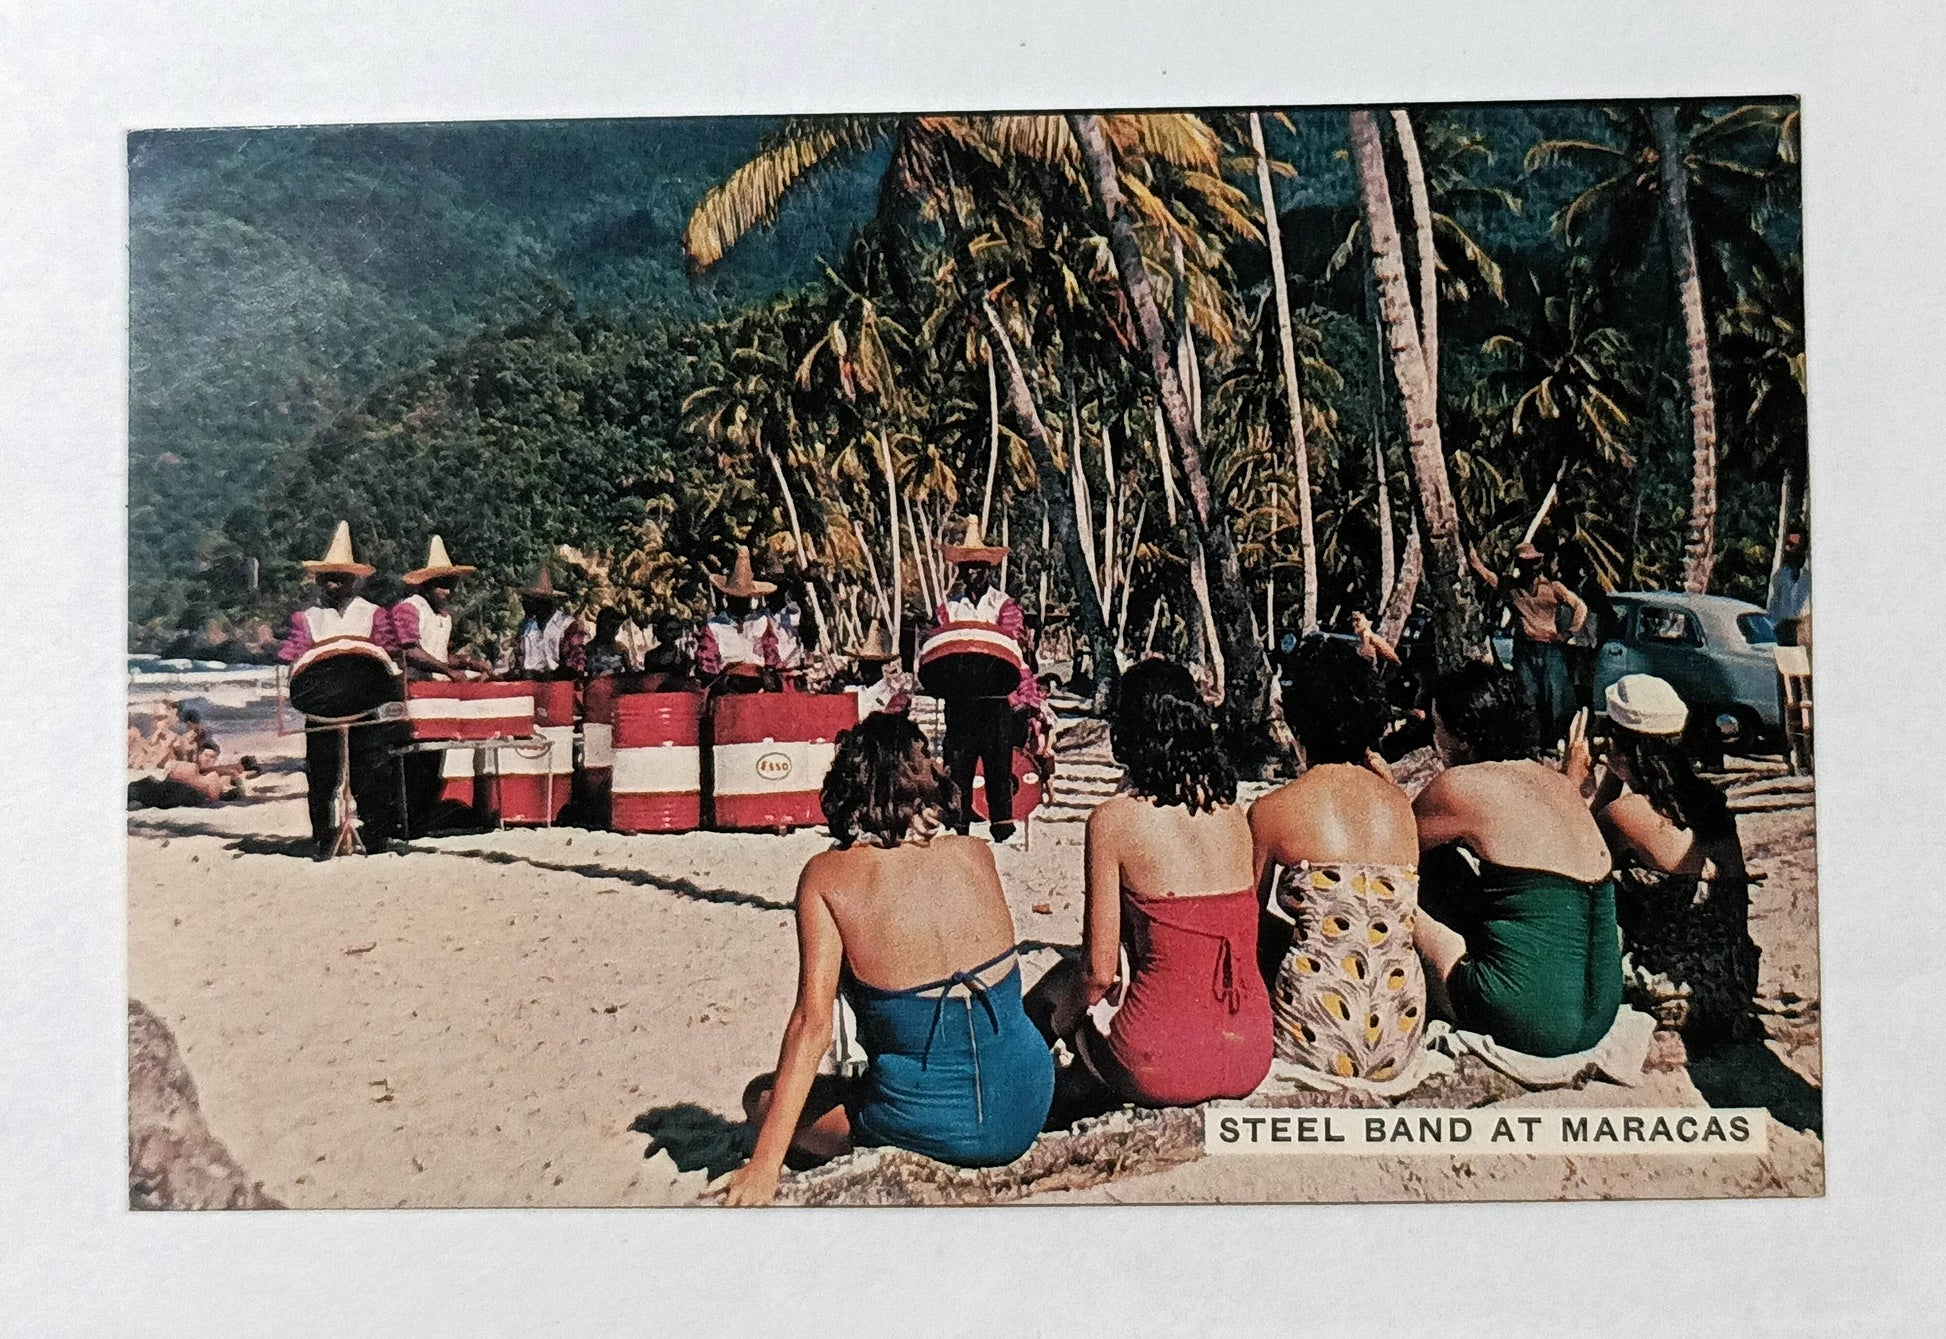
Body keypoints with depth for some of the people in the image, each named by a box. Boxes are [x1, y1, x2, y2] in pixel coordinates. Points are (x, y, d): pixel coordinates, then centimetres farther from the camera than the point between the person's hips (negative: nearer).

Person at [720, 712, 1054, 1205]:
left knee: (761, 1097, 20)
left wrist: (764, 1165, -11)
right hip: (1026, 1108, 4)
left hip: (932, 1128, -4)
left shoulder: (826, 875, -11)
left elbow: (812, 1024, -15)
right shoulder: (976, 854, -3)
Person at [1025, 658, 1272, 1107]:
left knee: (1059, 984, 24)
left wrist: (1066, 1015, 13)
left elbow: (1100, 971, -9)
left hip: (1162, 1070, -5)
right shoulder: (1233, 812, 4)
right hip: (1250, 1062, 5)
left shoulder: (1113, 819, -11)